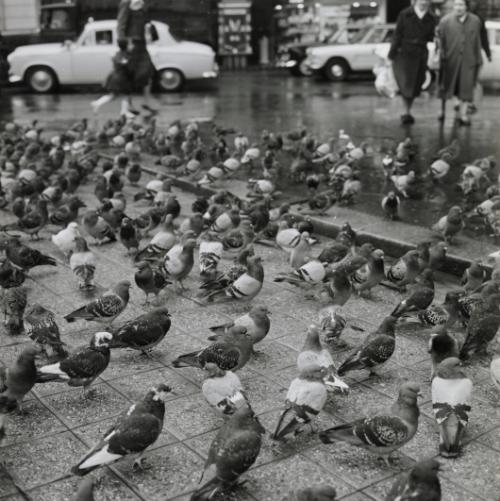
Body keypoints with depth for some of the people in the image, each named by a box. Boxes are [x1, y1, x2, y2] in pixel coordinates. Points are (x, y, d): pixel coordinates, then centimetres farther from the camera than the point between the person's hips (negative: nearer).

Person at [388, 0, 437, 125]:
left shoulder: (431, 19, 6)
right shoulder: (405, 15, -2)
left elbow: (431, 38, 10)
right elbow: (397, 36, -1)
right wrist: (391, 56, -2)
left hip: (420, 56, 3)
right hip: (403, 54, -3)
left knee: (415, 87, 5)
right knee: (405, 84, -12)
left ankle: (407, 112, 19)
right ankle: (407, 113, -6)